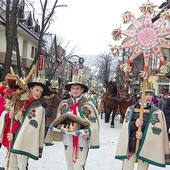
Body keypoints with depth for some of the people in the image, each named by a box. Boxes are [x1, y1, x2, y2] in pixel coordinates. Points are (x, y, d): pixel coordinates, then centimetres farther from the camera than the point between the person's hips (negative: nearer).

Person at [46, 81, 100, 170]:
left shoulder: (88, 105, -8)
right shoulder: (64, 104, 4)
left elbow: (93, 124, -9)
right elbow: (58, 120, 14)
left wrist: (88, 131, -25)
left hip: (82, 140, -4)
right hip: (68, 139, 4)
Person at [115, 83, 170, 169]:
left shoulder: (157, 112, -1)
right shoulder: (131, 109, 4)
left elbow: (158, 132, -4)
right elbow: (125, 127, 3)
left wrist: (143, 135, -17)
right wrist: (134, 124, -17)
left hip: (146, 148, -1)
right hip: (130, 146, 1)